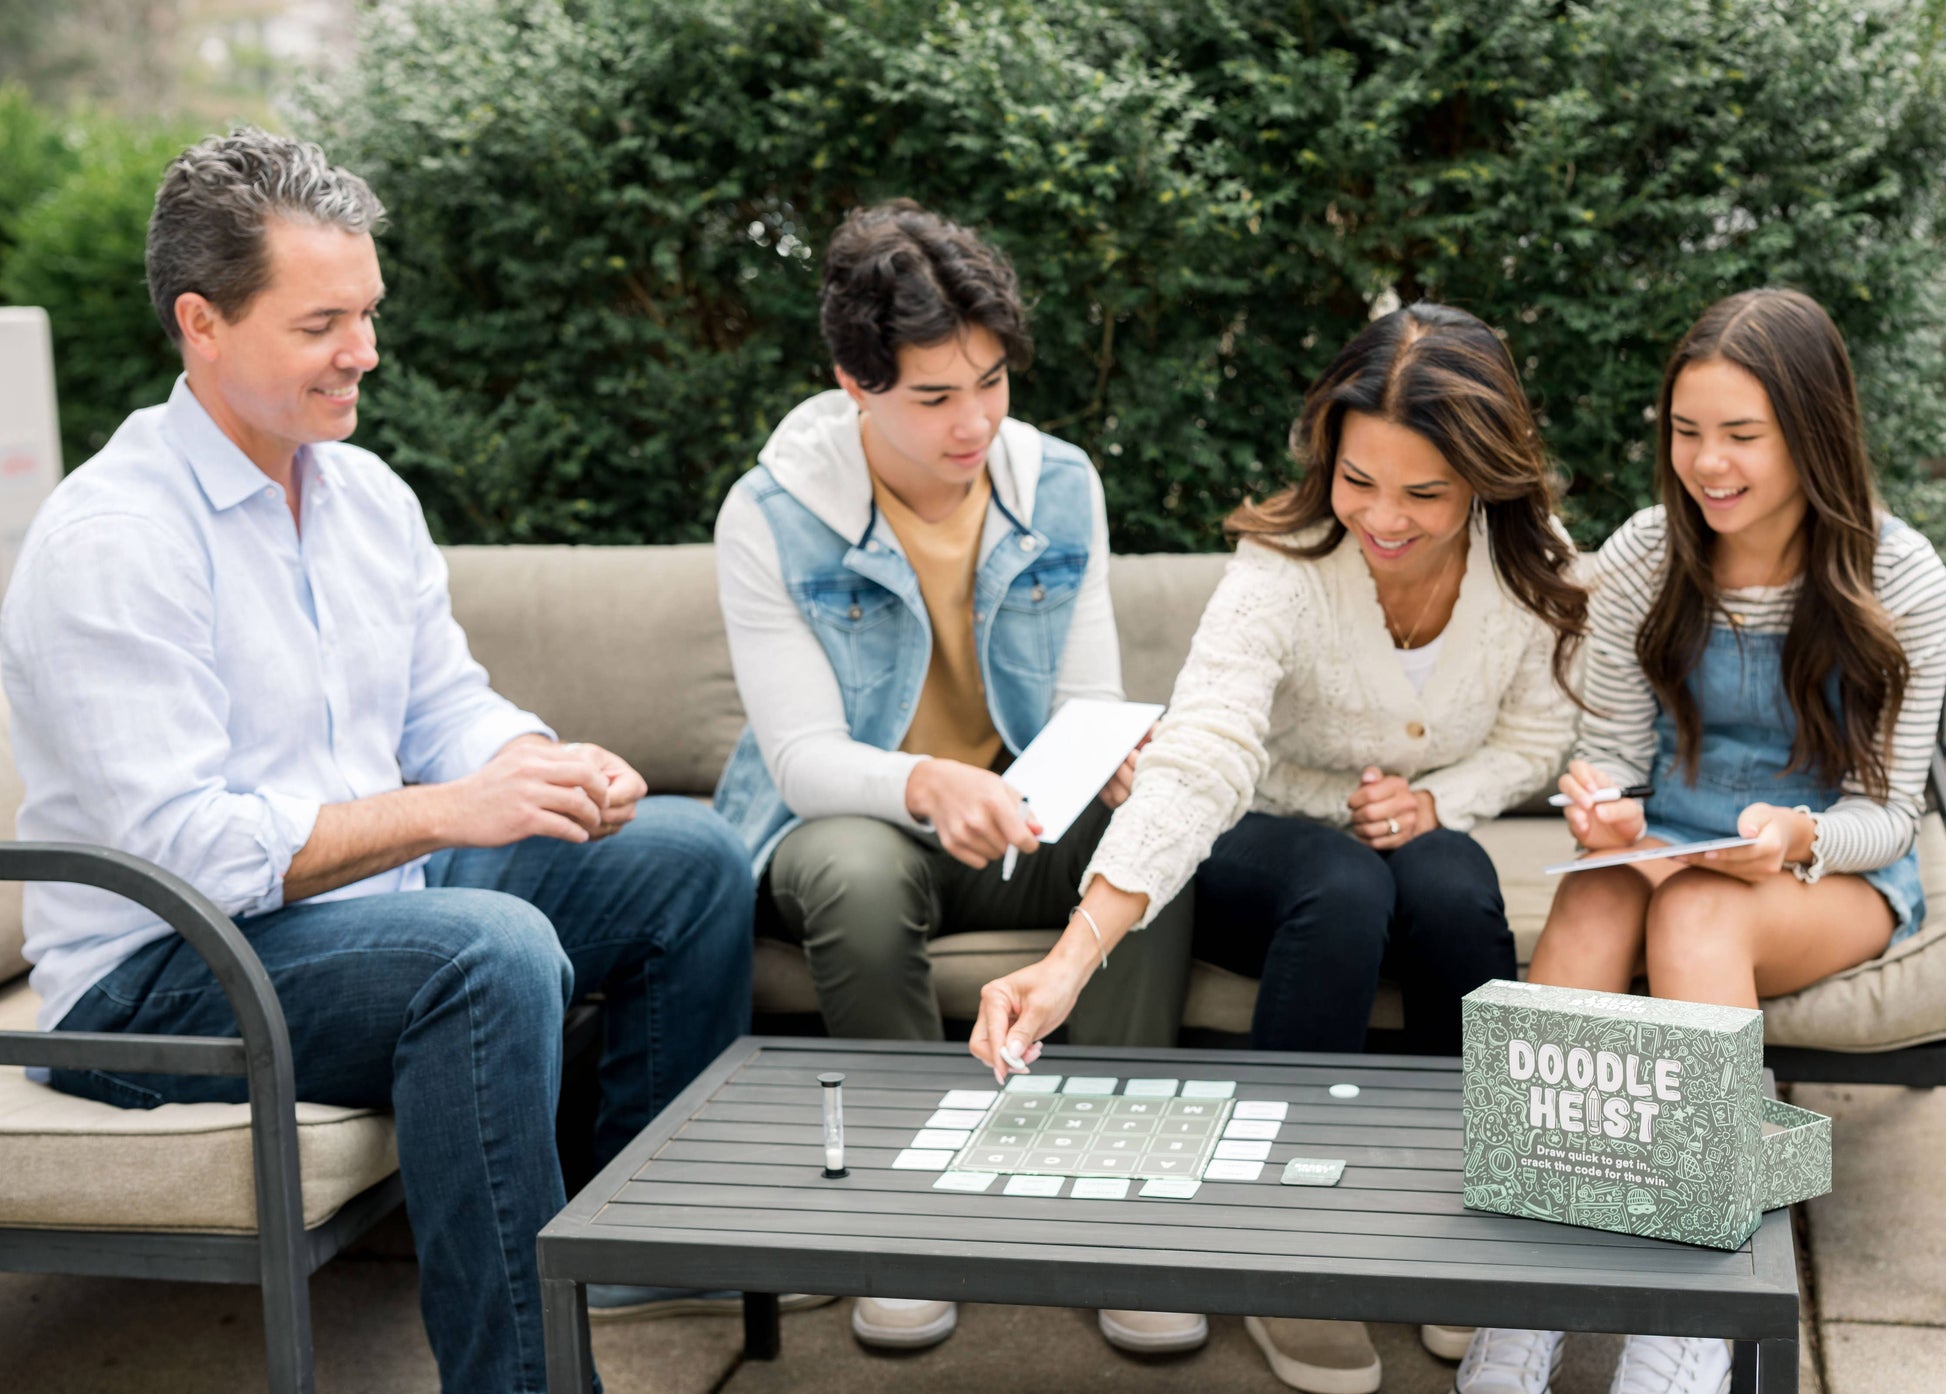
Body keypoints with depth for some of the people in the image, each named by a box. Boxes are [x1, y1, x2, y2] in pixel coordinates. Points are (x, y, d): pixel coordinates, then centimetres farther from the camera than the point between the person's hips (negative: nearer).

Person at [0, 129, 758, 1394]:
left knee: (692, 854, 1)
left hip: (372, 894, 9)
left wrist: (550, 767, -12)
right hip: (158, 974, -8)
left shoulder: (366, 492, 8)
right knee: (492, 948, -35)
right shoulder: (110, 541, -19)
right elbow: (186, 849, -24)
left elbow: (447, 706, 11)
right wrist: (445, 812, -30)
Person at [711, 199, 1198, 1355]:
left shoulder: (1059, 488, -2)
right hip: (837, 819, -3)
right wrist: (927, 786, -41)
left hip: (1016, 819, 3)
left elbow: (1090, 706, -2)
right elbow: (805, 758, -19)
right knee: (864, 870, -38)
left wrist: (1124, 757, -27)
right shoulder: (774, 519, -14)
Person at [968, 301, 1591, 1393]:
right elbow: (1197, 766, -39)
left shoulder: (1534, 566, -14)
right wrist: (1072, 959, -51)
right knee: (1344, 887, -36)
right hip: (1262, 849, -3)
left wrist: (1437, 801, -20)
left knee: (1451, 882, -33)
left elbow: (1536, 737, 2)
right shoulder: (1284, 570, -27)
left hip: (1424, 844, 3)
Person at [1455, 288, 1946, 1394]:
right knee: (1592, 901, -34)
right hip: (1670, 850, 2)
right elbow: (1614, 753, 2)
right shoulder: (1645, 558, -4)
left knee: (1694, 914, -36)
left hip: (1840, 877, -2)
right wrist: (1603, 810, -22)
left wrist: (1798, 838, -30)